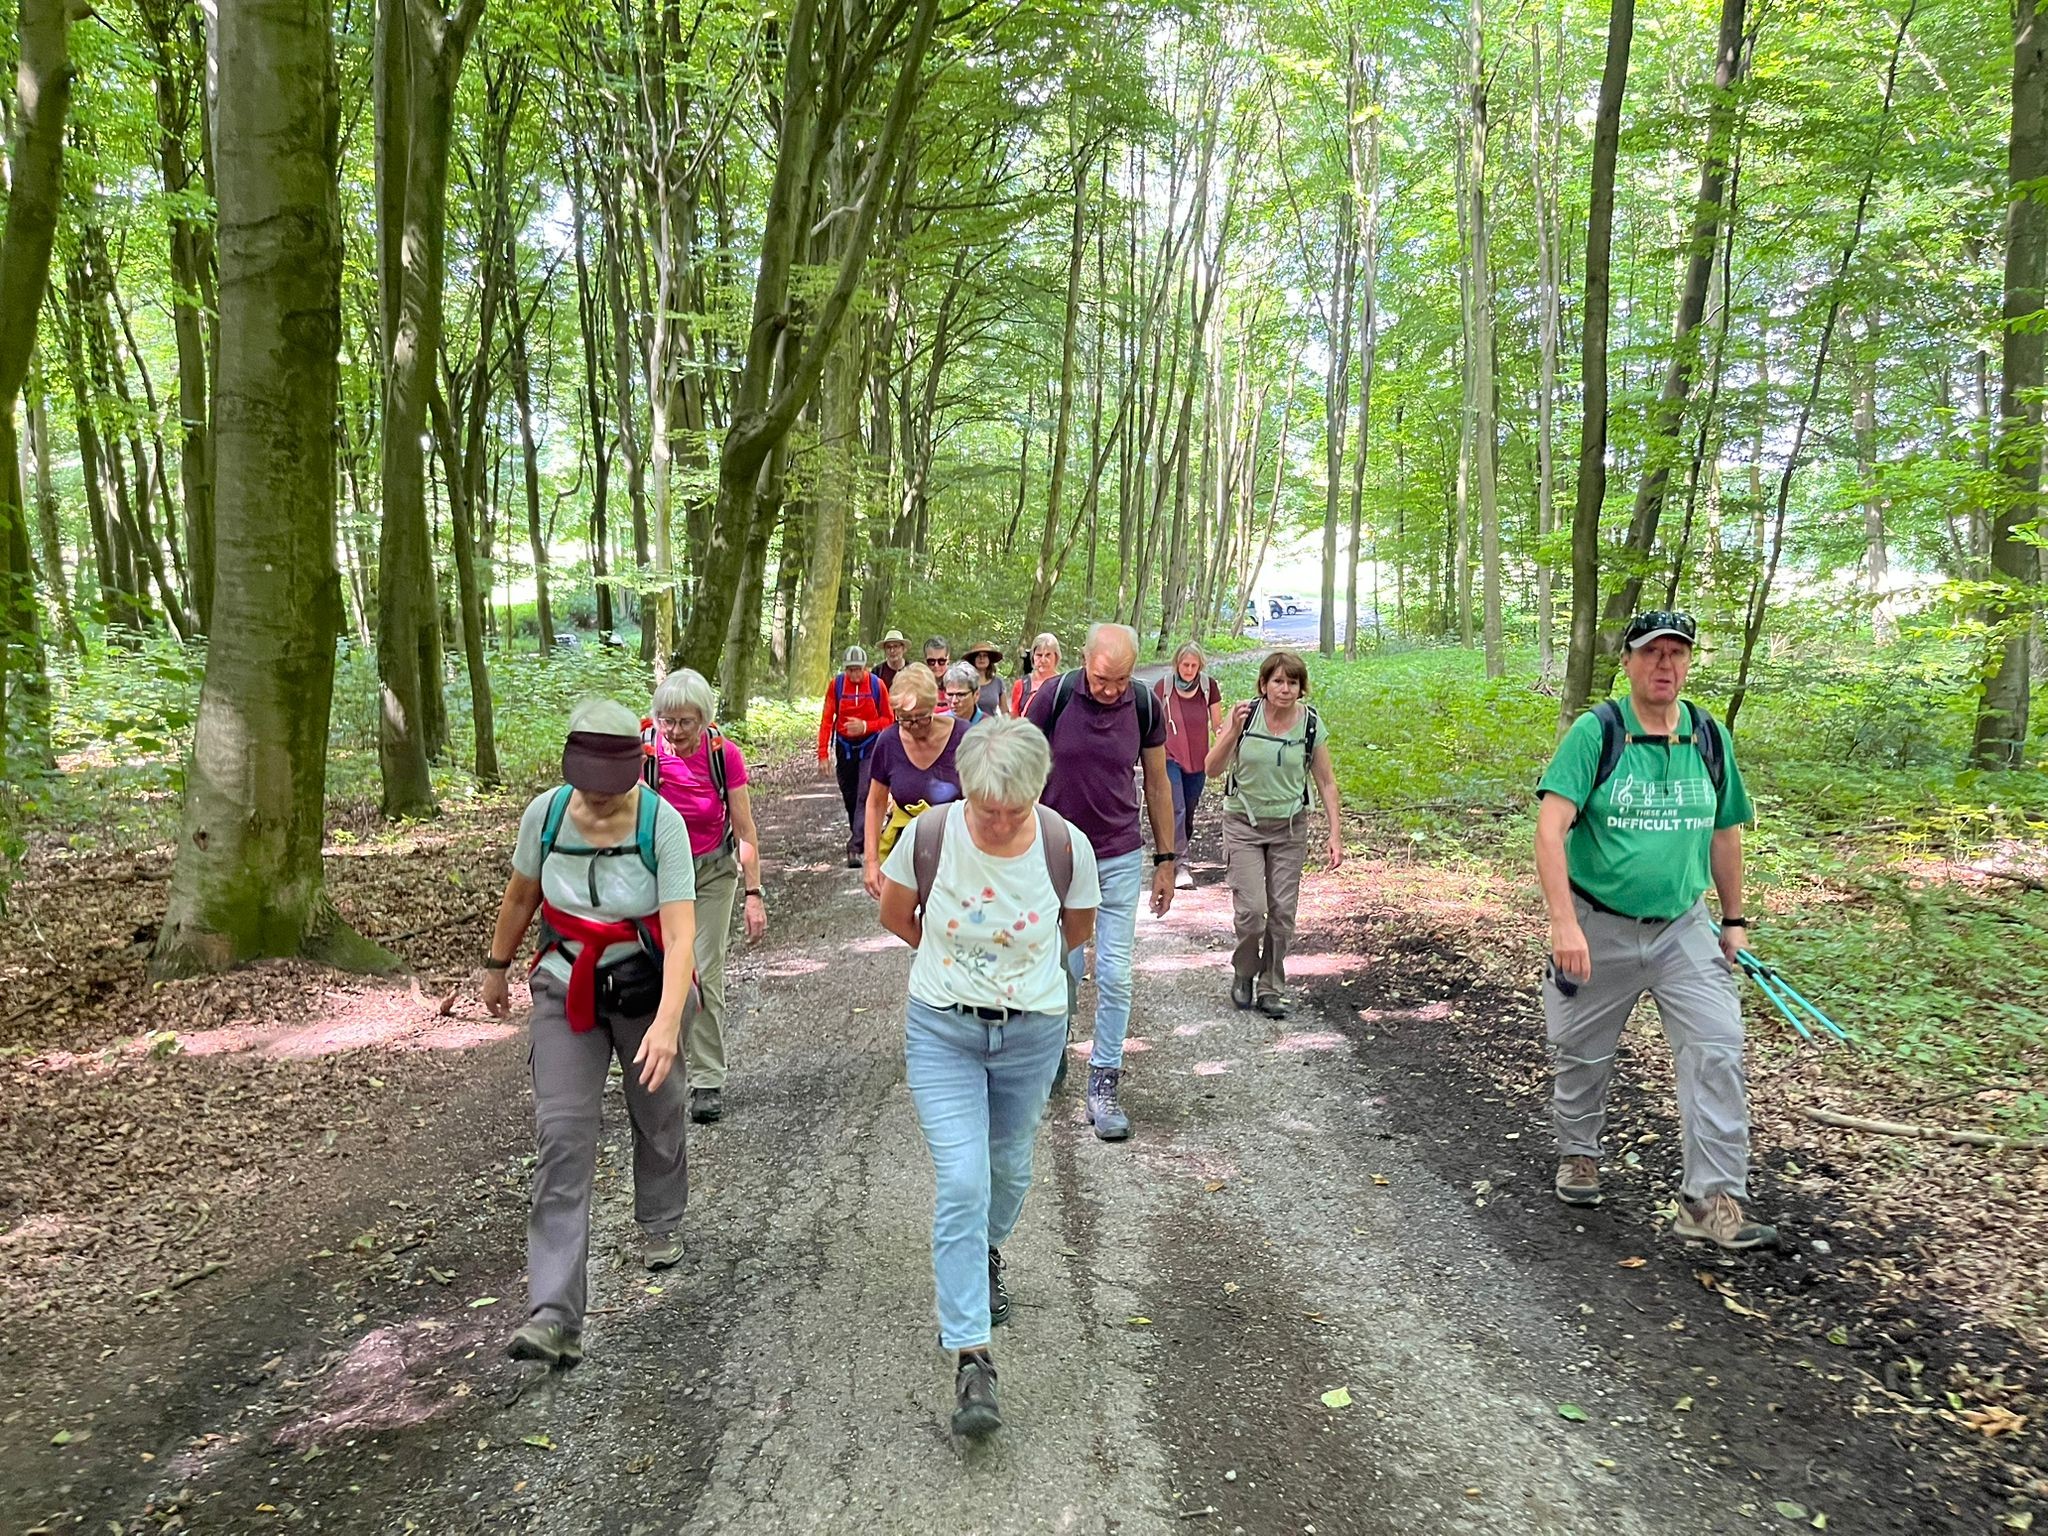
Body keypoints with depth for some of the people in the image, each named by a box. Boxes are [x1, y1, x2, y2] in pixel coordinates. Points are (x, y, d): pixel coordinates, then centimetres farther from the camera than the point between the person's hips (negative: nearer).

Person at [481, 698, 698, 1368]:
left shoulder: (662, 822, -22)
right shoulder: (546, 813, -13)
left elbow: (680, 933, -28)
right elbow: (520, 895, 6)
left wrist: (667, 1022, -38)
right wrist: (496, 967, 18)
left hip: (646, 990, -1)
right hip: (567, 990, 2)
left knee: (657, 1114, 17)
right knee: (562, 1135, -8)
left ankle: (661, 1224, 49)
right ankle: (555, 1315, -8)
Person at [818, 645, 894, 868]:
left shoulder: (877, 685, -8)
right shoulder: (836, 685, -5)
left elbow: (888, 719, -1)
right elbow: (827, 720, -3)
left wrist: (865, 726, -19)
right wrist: (823, 753, -10)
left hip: (870, 746, -3)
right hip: (844, 747, 3)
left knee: (865, 796, -14)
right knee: (849, 796, 11)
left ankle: (855, 847, -18)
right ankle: (863, 839, 30)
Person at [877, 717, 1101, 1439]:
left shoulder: (1067, 847, -18)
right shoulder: (928, 835, -19)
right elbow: (895, 913, 3)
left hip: (1032, 1033, 2)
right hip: (941, 1031, -1)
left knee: (1008, 1168, 21)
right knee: (961, 1183, -10)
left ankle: (987, 1254, 54)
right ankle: (971, 1358, -3)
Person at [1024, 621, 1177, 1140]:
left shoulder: (1145, 705, -5)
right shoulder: (1054, 697, -12)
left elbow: (1157, 782, 6)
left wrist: (1165, 859, 7)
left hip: (1121, 859, 1)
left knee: (1115, 976, 0)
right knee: (1062, 969, 7)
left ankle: (1104, 1084, 12)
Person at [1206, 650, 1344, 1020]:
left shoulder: (1311, 725, -5)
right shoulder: (1246, 715, -9)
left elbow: (1326, 783, 2)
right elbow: (1213, 768, -10)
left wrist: (1335, 834, -2)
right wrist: (1233, 730, -24)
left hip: (1289, 827, 2)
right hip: (1244, 824, -2)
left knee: (1283, 911, 2)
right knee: (1251, 909, -10)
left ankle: (1271, 989, 17)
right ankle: (1244, 973, 18)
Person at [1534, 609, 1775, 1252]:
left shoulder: (1710, 737, 4)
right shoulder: (1595, 732, -11)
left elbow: (1724, 833, 16)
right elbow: (1551, 826, -21)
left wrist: (1734, 921, 17)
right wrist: (1564, 923, -30)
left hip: (1683, 929, 3)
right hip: (1598, 927, -3)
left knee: (1718, 1050, -10)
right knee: (1580, 1054, 12)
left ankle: (1712, 1199, -3)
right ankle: (1578, 1153, 38)